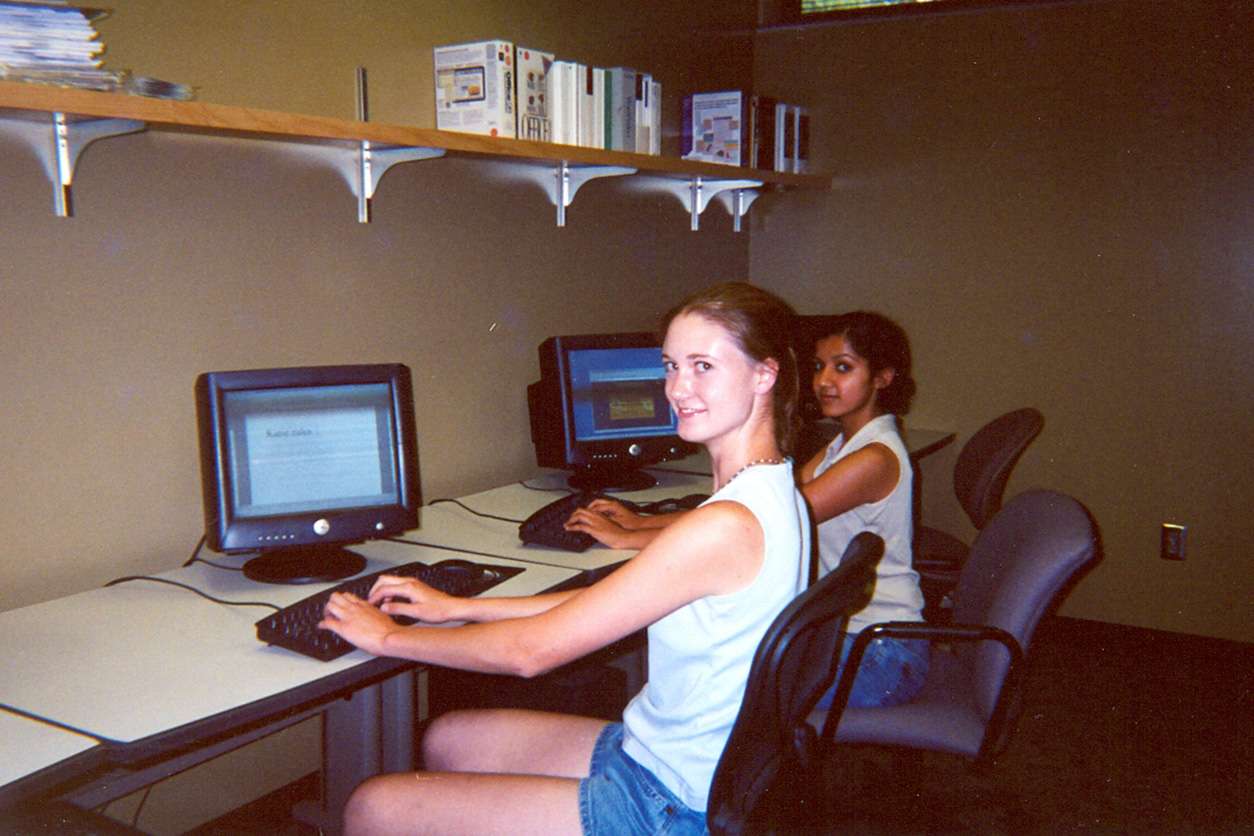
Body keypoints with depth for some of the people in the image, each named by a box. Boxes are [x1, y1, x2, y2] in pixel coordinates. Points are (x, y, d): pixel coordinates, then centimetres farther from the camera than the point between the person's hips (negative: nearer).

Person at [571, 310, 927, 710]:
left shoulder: (876, 458, -21)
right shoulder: (843, 445, 10)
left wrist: (629, 539, -25)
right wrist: (643, 522, -6)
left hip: (880, 654, -8)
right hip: (839, 629, 8)